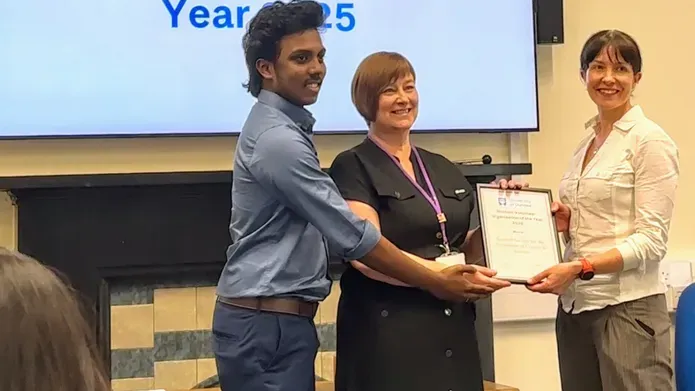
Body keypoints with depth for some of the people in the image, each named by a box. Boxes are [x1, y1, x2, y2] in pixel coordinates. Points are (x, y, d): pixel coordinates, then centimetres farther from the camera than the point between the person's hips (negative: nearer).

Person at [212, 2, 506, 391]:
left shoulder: (286, 128, 15)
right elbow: (352, 236, -19)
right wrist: (437, 283, -11)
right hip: (266, 324, -10)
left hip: (280, 319, 10)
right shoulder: (278, 139, -18)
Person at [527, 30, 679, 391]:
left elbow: (651, 239, -14)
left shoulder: (650, 141, -8)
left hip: (628, 307, -7)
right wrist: (558, 219, -1)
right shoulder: (586, 144, 14)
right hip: (575, 306, 7)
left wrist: (579, 267, -24)